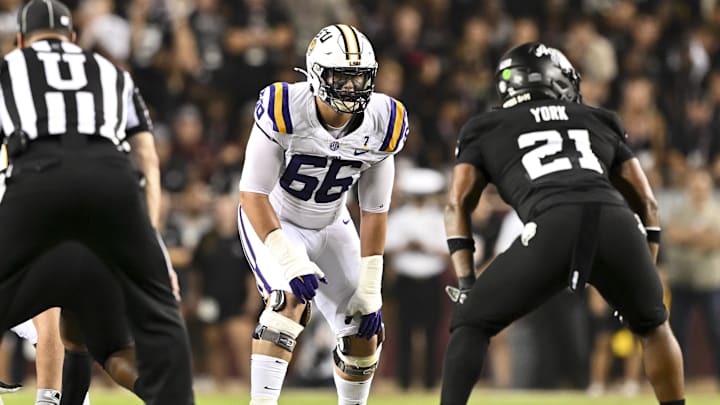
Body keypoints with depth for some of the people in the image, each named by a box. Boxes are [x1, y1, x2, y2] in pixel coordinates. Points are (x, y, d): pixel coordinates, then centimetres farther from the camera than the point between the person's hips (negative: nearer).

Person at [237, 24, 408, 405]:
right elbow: (253, 195, -27)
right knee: (290, 300, -30)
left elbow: (374, 212, -8)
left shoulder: (382, 125, -17)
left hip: (331, 227, 5)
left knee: (365, 332, 1)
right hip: (271, 221, -5)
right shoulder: (284, 111, -31)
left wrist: (370, 291, -10)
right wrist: (292, 264, -36)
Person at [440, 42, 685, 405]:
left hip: (552, 227, -2)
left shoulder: (485, 129, 29)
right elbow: (646, 203, 31)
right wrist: (644, 278, 35)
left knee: (471, 323, 14)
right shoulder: (599, 121, 35)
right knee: (652, 325, 29)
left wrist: (465, 283, 16)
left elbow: (458, 203, 18)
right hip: (616, 222, 2)